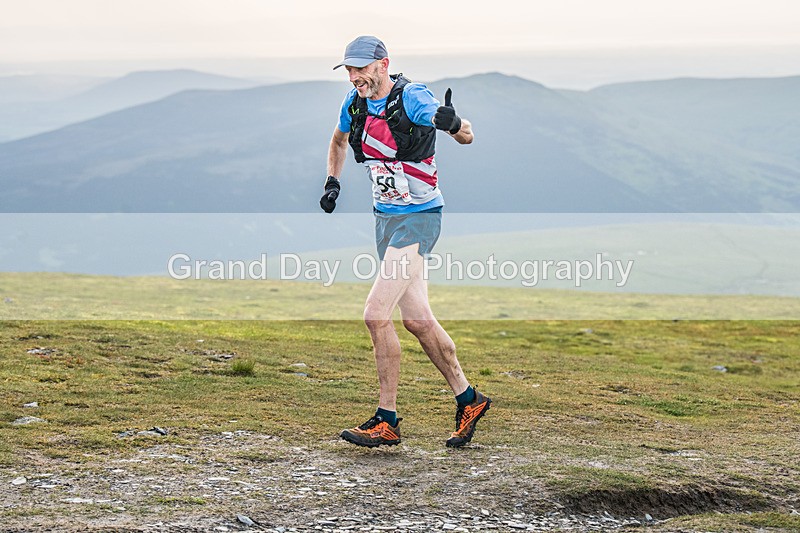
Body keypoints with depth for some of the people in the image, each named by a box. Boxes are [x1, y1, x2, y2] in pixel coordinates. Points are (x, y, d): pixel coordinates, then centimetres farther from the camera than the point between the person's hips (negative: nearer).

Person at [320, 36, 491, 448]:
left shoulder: (412, 97, -18)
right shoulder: (354, 104, 4)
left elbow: (466, 137, -27)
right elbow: (339, 140, 25)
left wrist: (454, 124, -50)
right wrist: (332, 181, 9)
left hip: (418, 218, -8)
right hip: (385, 218, 8)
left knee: (376, 315, -15)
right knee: (417, 320, 12)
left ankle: (387, 421, -6)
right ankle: (468, 400, 27)